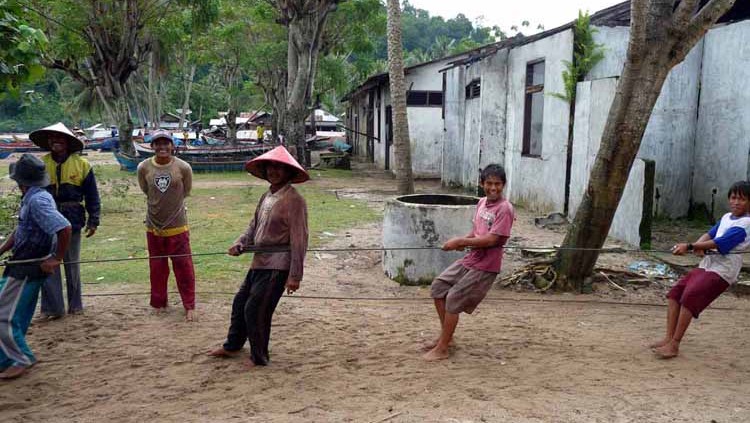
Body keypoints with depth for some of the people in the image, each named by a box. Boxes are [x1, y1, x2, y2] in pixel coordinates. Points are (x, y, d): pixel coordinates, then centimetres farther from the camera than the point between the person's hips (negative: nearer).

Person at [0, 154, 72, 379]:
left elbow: (65, 228, -32)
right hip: (25, 266, 10)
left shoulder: (37, 201, -22)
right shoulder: (31, 198, 9)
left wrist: (56, 259, -23)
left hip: (26, 269, -10)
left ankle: (22, 359, 8)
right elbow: (21, 230, 19)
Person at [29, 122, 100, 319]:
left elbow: (92, 196, 0)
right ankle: (51, 307, 11)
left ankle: (75, 305, 23)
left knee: (72, 265, 11)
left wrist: (93, 221, -2)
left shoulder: (81, 164, -2)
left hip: (73, 221, -1)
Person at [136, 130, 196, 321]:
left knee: (184, 267, 3)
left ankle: (189, 306, 13)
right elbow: (146, 191, 11)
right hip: (153, 226, 2)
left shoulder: (183, 167, -11)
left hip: (177, 226, -2)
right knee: (157, 268, 14)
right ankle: (158, 303, 30)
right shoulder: (144, 167, -6)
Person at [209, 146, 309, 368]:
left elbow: (299, 240, -18)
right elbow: (254, 226, 17)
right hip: (259, 262, 9)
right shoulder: (266, 197, 11)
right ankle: (232, 346, 41)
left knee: (255, 310, -3)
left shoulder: (293, 200, -16)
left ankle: (259, 357, 19)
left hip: (277, 266, -9)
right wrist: (240, 243, -4)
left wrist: (294, 275, -19)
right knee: (240, 302, 20)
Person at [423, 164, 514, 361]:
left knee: (453, 300, -6)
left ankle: (442, 349, 9)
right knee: (438, 286, 9)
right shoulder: (482, 203, 7)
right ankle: (445, 335, 24)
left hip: (485, 267, -8)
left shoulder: (505, 209, -18)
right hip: (469, 259, 8)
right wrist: (462, 242, -4)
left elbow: (491, 239, -25)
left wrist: (460, 241, -20)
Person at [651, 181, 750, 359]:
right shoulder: (727, 217, 14)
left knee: (689, 297, -21)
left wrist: (690, 246, -25)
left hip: (722, 271, -8)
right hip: (707, 265, 8)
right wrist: (698, 246, -13)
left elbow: (719, 243, -21)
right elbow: (710, 234, 10)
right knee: (675, 292, -2)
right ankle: (669, 338, -1)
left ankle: (674, 345, -15)